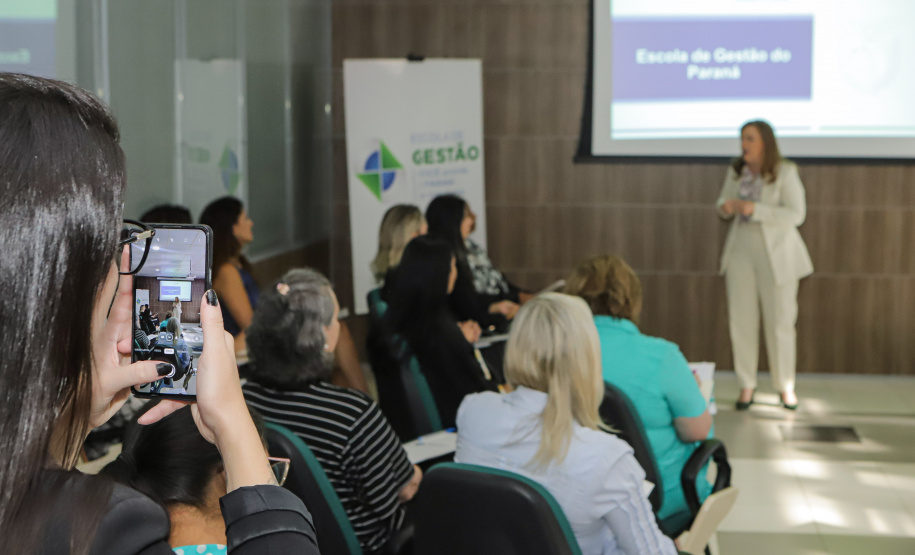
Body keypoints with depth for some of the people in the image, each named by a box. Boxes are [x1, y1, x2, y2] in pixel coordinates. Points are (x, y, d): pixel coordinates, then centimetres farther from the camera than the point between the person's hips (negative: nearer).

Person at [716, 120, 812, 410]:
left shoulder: (785, 172, -10)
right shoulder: (735, 171, 5)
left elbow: (796, 215, -16)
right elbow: (723, 202, 17)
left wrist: (755, 210, -26)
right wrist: (725, 208, -9)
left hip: (776, 255, -4)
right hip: (741, 252, 4)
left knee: (780, 322, 2)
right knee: (741, 320, 2)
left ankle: (785, 387, 15)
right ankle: (746, 385, 13)